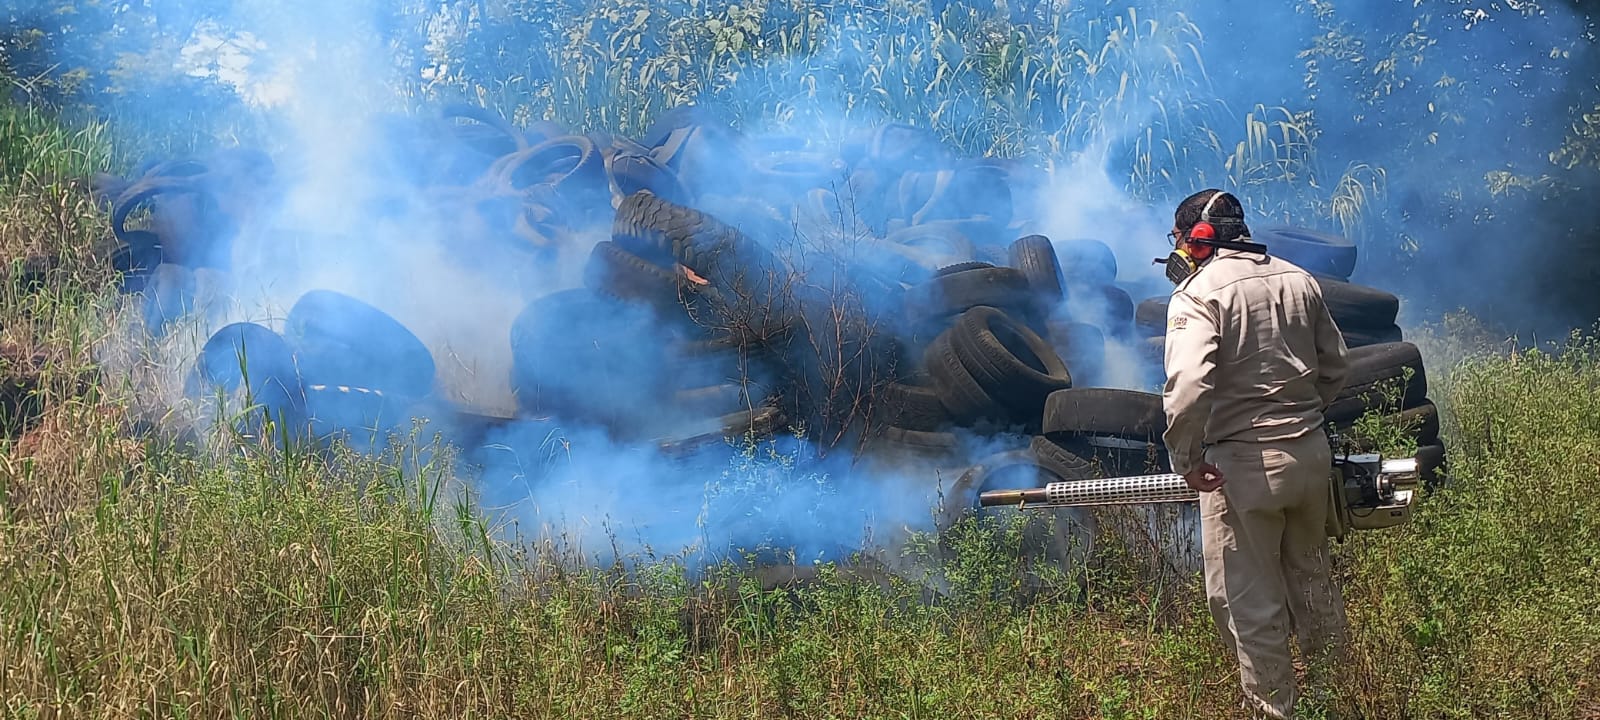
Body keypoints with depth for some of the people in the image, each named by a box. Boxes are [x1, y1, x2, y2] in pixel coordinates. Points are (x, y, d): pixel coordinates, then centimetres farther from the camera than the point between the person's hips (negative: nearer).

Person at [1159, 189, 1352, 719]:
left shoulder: (1198, 293, -13)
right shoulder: (1298, 280, 6)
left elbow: (1187, 386, -27)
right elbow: (1336, 367, 12)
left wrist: (1186, 459, -16)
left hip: (1242, 466, -7)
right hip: (1312, 453, 7)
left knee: (1248, 601, 6)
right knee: (1310, 576, 24)